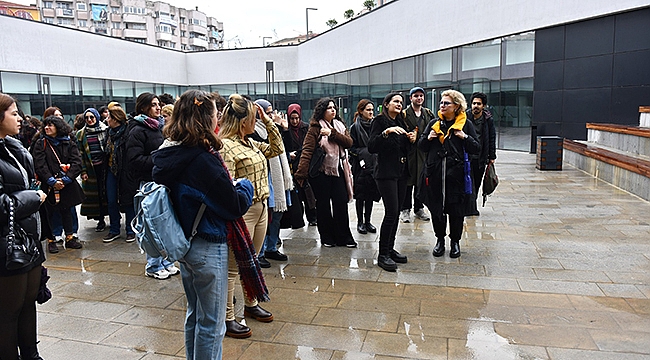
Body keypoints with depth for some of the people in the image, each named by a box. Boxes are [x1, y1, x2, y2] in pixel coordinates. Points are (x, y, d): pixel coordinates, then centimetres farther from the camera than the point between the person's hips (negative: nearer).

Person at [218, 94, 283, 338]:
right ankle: (227, 319, 14)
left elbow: (277, 148, 19)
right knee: (232, 267, 2)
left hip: (260, 209, 9)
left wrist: (268, 121, 11)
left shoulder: (251, 143, 11)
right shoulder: (225, 146, -17)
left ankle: (250, 304, 38)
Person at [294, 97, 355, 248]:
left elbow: (349, 142, -4)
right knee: (323, 205, 6)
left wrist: (332, 133, -17)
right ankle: (326, 237, 20)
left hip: (338, 170, 5)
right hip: (321, 172, -4)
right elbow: (307, 151, -17)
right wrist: (301, 173, -25)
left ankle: (344, 237, 14)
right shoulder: (315, 127, -8)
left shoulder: (339, 125, 10)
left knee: (341, 203, 4)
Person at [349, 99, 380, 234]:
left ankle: (367, 221, 18)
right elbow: (352, 148, -5)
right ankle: (360, 222, 12)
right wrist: (362, 155, -17)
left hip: (373, 164, 4)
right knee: (360, 194, 1)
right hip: (360, 166, -4)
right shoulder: (355, 127, -3)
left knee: (371, 194, 8)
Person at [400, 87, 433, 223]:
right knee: (407, 181, -1)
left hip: (423, 152, 4)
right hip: (408, 152, -4)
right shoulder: (404, 114, -1)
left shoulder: (428, 114, 14)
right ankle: (405, 209, 8)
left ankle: (419, 208, 21)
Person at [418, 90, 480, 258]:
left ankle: (455, 241, 24)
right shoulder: (434, 123, 10)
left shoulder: (465, 124, 3)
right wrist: (428, 138, -5)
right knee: (436, 208, 8)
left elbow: (476, 149, 3)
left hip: (456, 174, -2)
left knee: (456, 210, 5)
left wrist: (465, 137, -12)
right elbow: (421, 146, 15)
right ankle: (440, 239, 26)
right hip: (435, 173, 2)